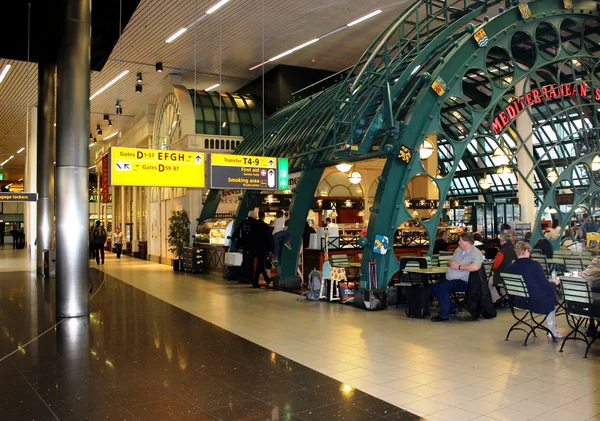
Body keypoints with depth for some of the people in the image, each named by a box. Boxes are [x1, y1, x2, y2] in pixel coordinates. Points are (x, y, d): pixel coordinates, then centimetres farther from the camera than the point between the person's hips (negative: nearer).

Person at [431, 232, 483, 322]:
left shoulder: (476, 253, -13)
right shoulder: (459, 250, 15)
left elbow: (475, 267, -32)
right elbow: (449, 261, 26)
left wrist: (459, 267, -19)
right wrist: (451, 263, -1)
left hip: (462, 281, -9)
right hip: (449, 278, 10)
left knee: (443, 288, -31)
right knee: (433, 288, -1)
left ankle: (444, 315, -18)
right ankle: (451, 307, 9)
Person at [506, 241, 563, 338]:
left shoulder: (510, 268, -5)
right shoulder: (534, 265, -17)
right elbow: (545, 285, -13)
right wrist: (554, 283, 9)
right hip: (537, 302, -5)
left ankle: (551, 330, 33)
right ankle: (552, 331, 30)